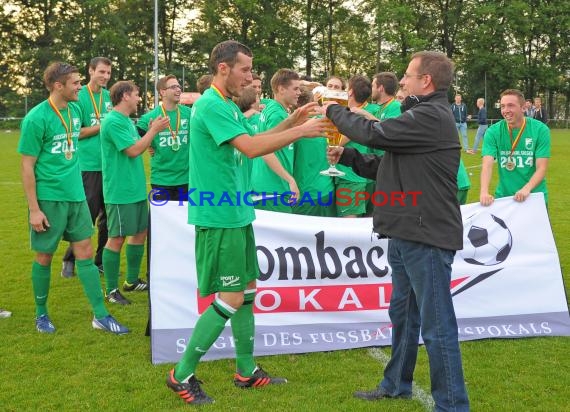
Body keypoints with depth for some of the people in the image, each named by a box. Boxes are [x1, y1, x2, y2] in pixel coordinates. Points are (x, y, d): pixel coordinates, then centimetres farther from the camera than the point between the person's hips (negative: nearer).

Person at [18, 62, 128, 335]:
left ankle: (101, 315, 11)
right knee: (44, 256, 7)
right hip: (48, 198, -6)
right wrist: (34, 209, -14)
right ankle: (41, 314, 24)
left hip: (76, 195, 6)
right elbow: (27, 166, -12)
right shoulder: (36, 118, -14)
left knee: (85, 253, 6)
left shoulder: (75, 110, 6)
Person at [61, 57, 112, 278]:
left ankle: (101, 261, 23)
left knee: (108, 215, 10)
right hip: (89, 166, -6)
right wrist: (103, 126, -13)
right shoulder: (79, 97, -6)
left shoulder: (109, 96, 11)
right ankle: (70, 260, 14)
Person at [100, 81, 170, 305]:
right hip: (120, 192, -10)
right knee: (117, 238, -3)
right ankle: (111, 290, 5)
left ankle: (132, 281, 29)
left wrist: (152, 129, 6)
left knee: (140, 232, 15)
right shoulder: (113, 122, -16)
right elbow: (133, 151, -20)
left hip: (136, 189, 10)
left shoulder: (127, 121, 15)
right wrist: (154, 130, -13)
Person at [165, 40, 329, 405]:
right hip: (219, 217, -10)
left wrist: (291, 122, 7)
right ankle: (182, 375, 6)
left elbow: (253, 141, 18)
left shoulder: (229, 106, 14)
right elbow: (251, 148, -27)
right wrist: (301, 131, -20)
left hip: (236, 213, 10)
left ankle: (247, 371, 26)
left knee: (248, 290, 14)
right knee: (231, 299, -6)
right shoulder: (212, 105, -17)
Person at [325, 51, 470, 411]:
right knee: (403, 313, 21)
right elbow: (390, 167, 21)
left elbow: (373, 133, -20)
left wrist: (334, 110, -3)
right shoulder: (423, 116, 18)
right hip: (407, 234, 11)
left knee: (437, 325, -4)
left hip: (427, 236, -11)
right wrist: (349, 157, 9)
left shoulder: (432, 116, -17)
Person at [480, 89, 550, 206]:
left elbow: (542, 168, -12)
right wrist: (484, 192, -34)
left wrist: (526, 189, -29)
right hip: (503, 196, 1)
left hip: (535, 196, 0)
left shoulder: (540, 130, -7)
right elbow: (487, 165, -16)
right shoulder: (493, 132, -5)